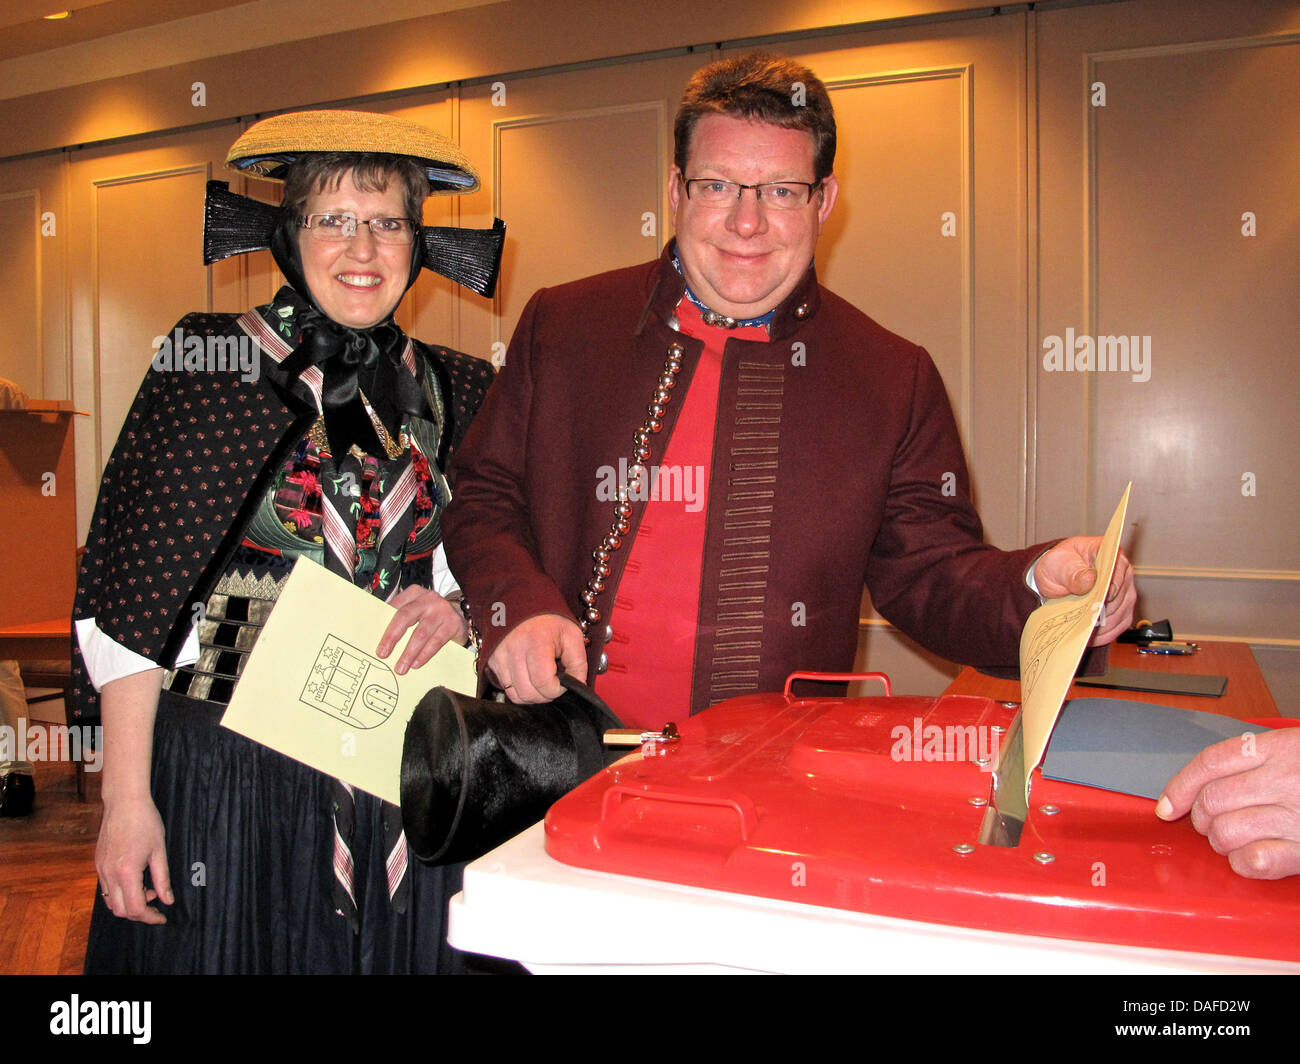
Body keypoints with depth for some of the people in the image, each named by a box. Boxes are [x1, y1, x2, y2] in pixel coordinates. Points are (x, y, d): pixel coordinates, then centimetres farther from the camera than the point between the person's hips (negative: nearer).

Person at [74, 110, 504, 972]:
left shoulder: (447, 390, 5)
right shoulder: (212, 363, -6)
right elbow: (131, 595, -8)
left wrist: (456, 605, -8)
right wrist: (127, 801, -11)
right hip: (225, 768, -3)